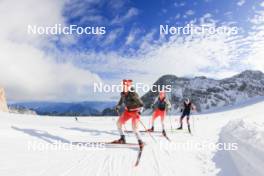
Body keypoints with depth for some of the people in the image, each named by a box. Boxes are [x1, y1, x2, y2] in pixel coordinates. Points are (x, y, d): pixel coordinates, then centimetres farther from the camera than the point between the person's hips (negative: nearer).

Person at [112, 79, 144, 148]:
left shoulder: (133, 94, -25)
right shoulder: (123, 94, -5)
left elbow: (141, 104, -22)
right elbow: (121, 99, 19)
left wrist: (139, 111, -35)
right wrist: (118, 106, 10)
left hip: (135, 112, -7)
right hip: (127, 111, 7)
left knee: (134, 128, -17)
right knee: (119, 123, 5)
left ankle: (140, 141, 4)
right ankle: (122, 139, 20)